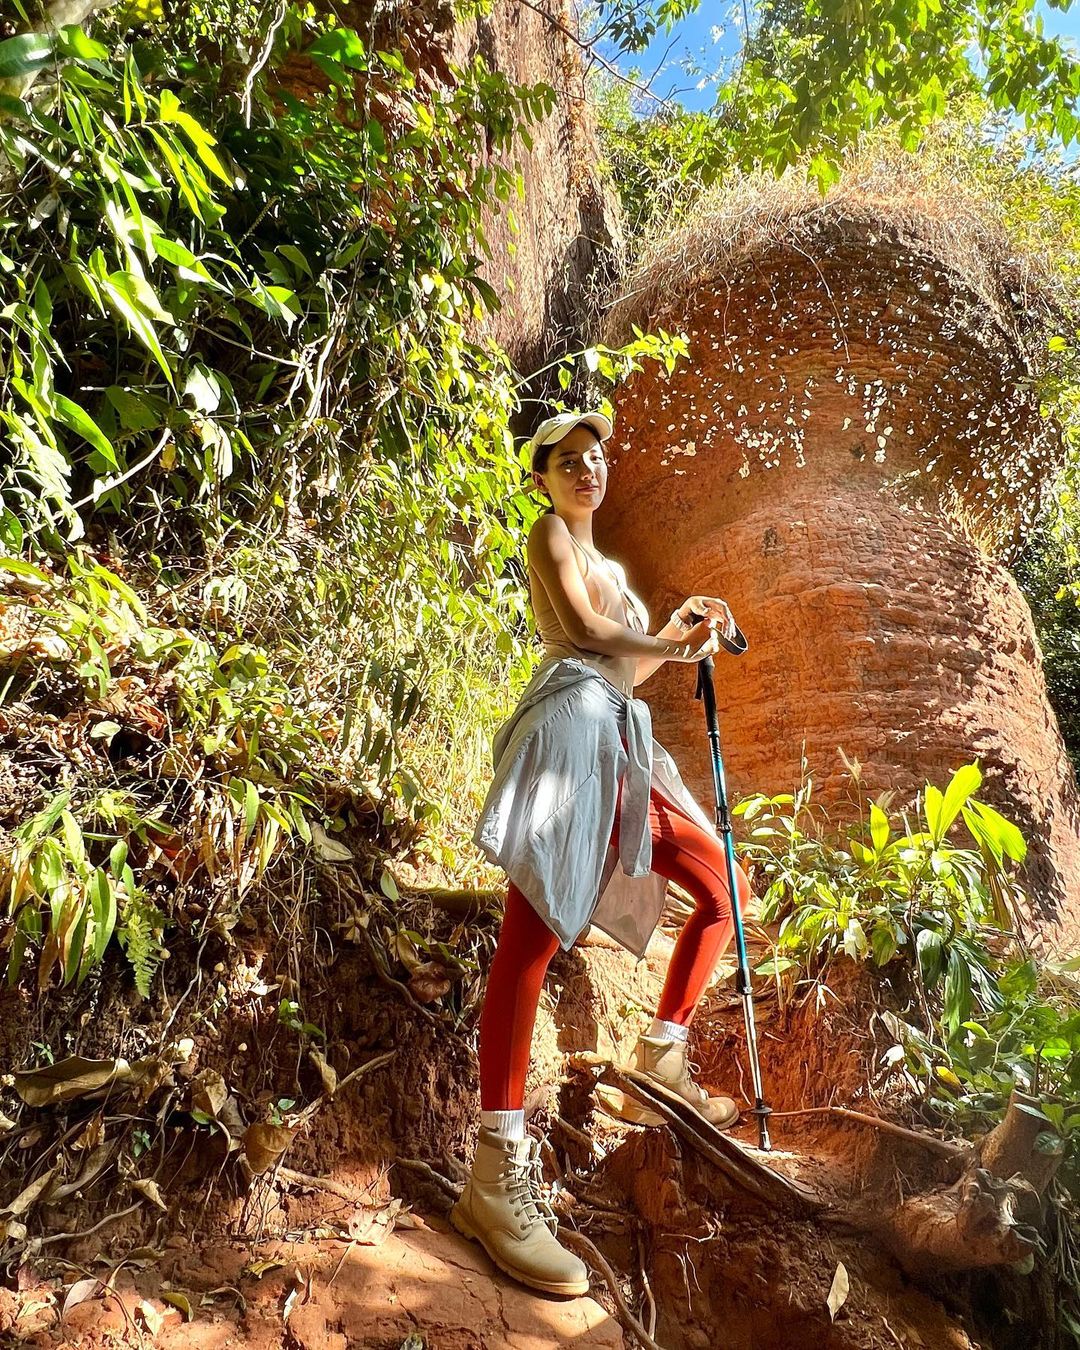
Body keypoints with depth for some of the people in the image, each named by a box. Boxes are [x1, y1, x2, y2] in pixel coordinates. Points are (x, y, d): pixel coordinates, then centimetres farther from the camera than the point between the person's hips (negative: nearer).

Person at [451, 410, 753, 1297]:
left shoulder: (605, 563, 31)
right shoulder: (549, 534, 7)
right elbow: (583, 632, -6)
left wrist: (682, 635, 18)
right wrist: (674, 644, 8)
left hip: (621, 746, 10)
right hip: (571, 732, -9)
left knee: (728, 889, 11)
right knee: (533, 939, -18)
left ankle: (657, 1072, 20)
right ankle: (497, 1173, -21)